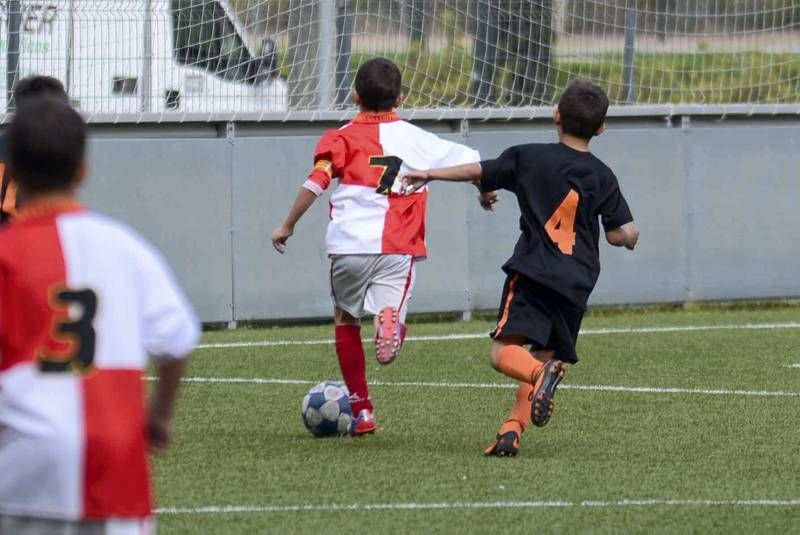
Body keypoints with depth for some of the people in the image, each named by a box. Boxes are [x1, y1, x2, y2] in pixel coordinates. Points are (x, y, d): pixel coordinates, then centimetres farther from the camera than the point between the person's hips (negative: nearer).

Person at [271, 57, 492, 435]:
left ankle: (361, 410, 23)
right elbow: (472, 161, 13)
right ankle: (390, 319, -45)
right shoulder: (416, 139, 12)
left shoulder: (341, 138, 8)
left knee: (346, 318, 21)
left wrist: (287, 226, 2)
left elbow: (316, 182, -6)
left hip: (348, 245, 0)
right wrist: (486, 192, 33)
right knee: (390, 309, -4)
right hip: (397, 248, 0)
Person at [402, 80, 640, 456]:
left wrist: (430, 174, 22)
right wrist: (630, 236, 28)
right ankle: (512, 429, -5)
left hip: (533, 273, -3)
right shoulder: (602, 177, 7)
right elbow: (622, 234, 4)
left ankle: (542, 374, -41)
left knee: (504, 351, -10)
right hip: (577, 284, 3)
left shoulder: (529, 157, 3)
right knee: (545, 354, 11)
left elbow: (478, 172, 8)